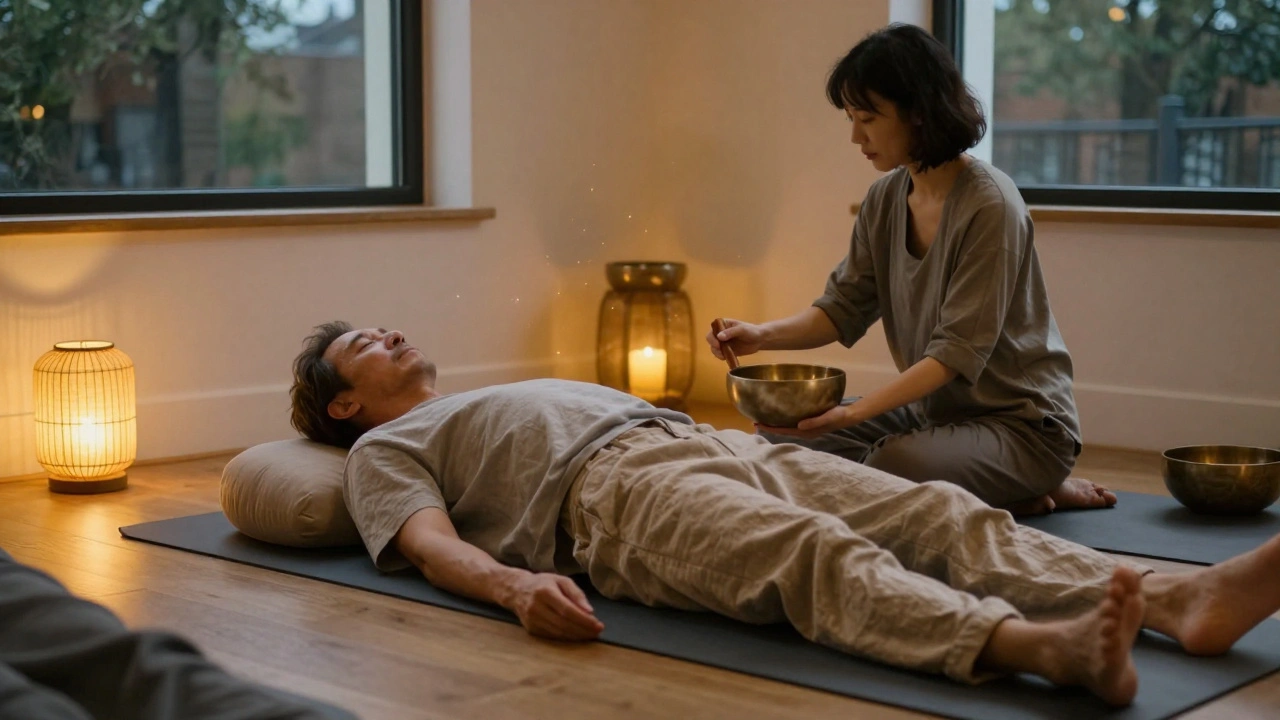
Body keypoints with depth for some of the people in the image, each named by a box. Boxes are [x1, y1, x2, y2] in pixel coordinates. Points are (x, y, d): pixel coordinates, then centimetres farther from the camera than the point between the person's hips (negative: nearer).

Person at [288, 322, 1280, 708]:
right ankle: (1038, 644, -60)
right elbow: (433, 546, -3)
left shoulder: (502, 398, 41)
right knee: (816, 554, -36)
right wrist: (514, 584, -25)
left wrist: (758, 440, 21)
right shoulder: (385, 449, 19)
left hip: (708, 443, 8)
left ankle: (1182, 598, -33)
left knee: (937, 512, -16)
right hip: (610, 489, -7)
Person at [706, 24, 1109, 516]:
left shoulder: (989, 206, -21)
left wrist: (856, 411, -32)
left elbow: (958, 351, -24)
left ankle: (1036, 494, -4)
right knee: (777, 440, 1)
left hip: (1019, 421, -9)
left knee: (894, 467, -35)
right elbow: (844, 308, 4)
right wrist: (763, 335, -15)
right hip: (930, 409, 9)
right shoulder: (885, 199, 2)